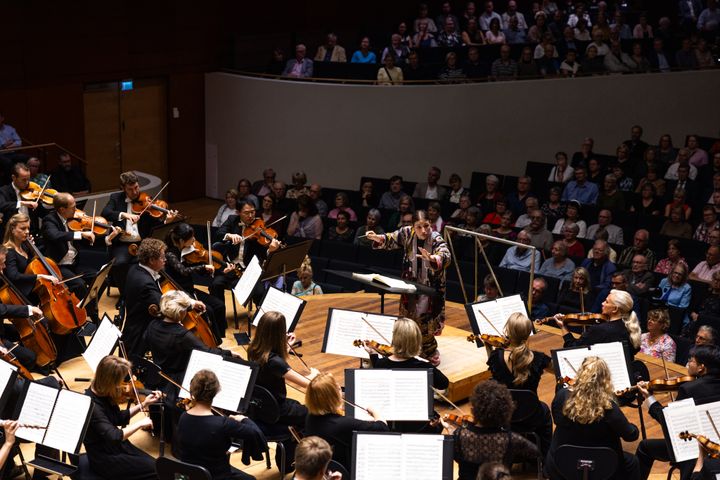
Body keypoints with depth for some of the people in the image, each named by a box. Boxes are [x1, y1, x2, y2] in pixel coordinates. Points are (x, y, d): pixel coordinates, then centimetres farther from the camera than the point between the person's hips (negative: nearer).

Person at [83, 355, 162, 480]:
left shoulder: (104, 395, -2)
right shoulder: (92, 405, -29)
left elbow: (119, 419, 14)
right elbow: (113, 437, -37)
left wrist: (143, 404, 8)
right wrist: (140, 423, -27)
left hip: (118, 446, 8)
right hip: (105, 460, -8)